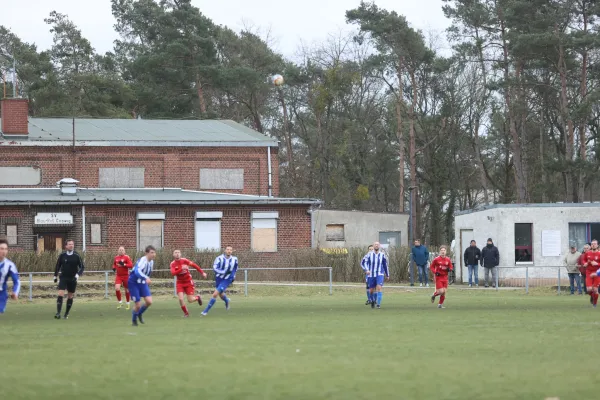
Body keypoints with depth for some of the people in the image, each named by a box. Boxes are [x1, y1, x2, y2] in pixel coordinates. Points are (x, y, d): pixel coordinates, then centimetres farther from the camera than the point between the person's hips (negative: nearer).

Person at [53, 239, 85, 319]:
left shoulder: (77, 256, -4)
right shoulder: (62, 256, -2)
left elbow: (82, 267, -2)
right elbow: (58, 266, 11)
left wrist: (78, 275, -17)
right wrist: (55, 276, 14)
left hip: (72, 279, 1)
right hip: (63, 278, -1)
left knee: (70, 297, 7)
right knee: (60, 295, -15)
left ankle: (66, 314, 18)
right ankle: (58, 313, -17)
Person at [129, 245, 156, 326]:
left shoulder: (151, 262, -1)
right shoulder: (142, 261, -26)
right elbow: (137, 271, -45)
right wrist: (146, 278, -58)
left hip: (143, 283, 7)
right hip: (133, 283, -7)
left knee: (149, 301, -10)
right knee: (138, 305, -7)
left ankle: (139, 314, 19)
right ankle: (134, 320, 21)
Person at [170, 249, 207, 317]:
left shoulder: (184, 260, -11)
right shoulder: (173, 264, -8)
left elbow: (194, 265, -4)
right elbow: (173, 273, -24)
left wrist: (202, 273, -3)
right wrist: (181, 269, -37)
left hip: (188, 282, -1)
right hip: (180, 283, 1)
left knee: (190, 300, -4)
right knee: (181, 299, -15)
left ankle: (197, 297, 33)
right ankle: (186, 313, 8)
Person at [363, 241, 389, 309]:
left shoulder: (382, 255, 2)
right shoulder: (370, 255, 2)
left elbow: (385, 265, 10)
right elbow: (366, 263, -1)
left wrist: (387, 275, 17)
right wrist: (367, 270, -21)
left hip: (380, 274, -1)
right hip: (371, 275, 1)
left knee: (379, 288, -20)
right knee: (371, 290, 7)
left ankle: (378, 304, -21)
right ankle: (372, 301, 35)